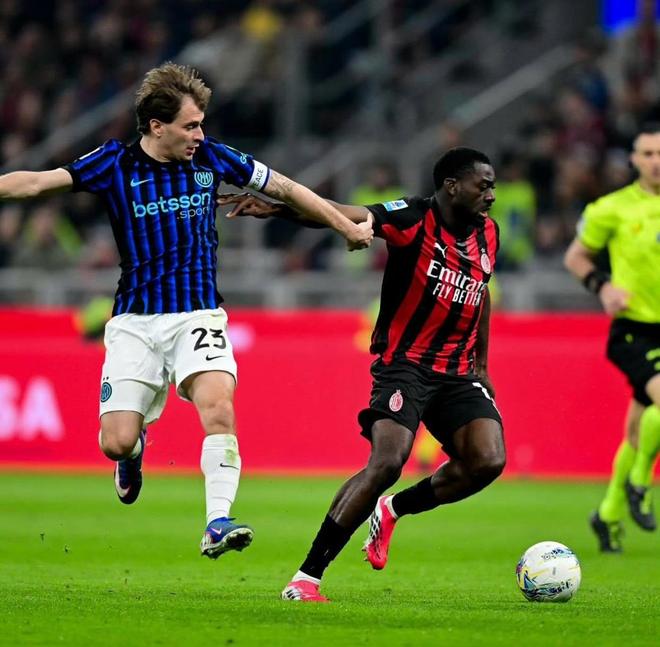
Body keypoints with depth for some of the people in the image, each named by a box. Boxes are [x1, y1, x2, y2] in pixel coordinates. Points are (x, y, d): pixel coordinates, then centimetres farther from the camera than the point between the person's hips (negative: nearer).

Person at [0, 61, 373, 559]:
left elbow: (286, 189, 12)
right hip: (134, 321, 0)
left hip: (197, 315, 0)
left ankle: (218, 523, -26)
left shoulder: (210, 157, 2)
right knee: (116, 441, -5)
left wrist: (349, 228, 17)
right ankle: (136, 450, 32)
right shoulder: (115, 163, -3)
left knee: (218, 408, -25)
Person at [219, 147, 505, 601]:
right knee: (387, 462, -23)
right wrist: (277, 208, -43)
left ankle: (393, 510, 13)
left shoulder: (487, 235, 7)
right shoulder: (413, 219, -13)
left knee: (488, 462, -15)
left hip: (459, 373, 6)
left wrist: (481, 364, 26)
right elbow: (346, 215, -28)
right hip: (404, 364, -6)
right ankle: (306, 578, -14)